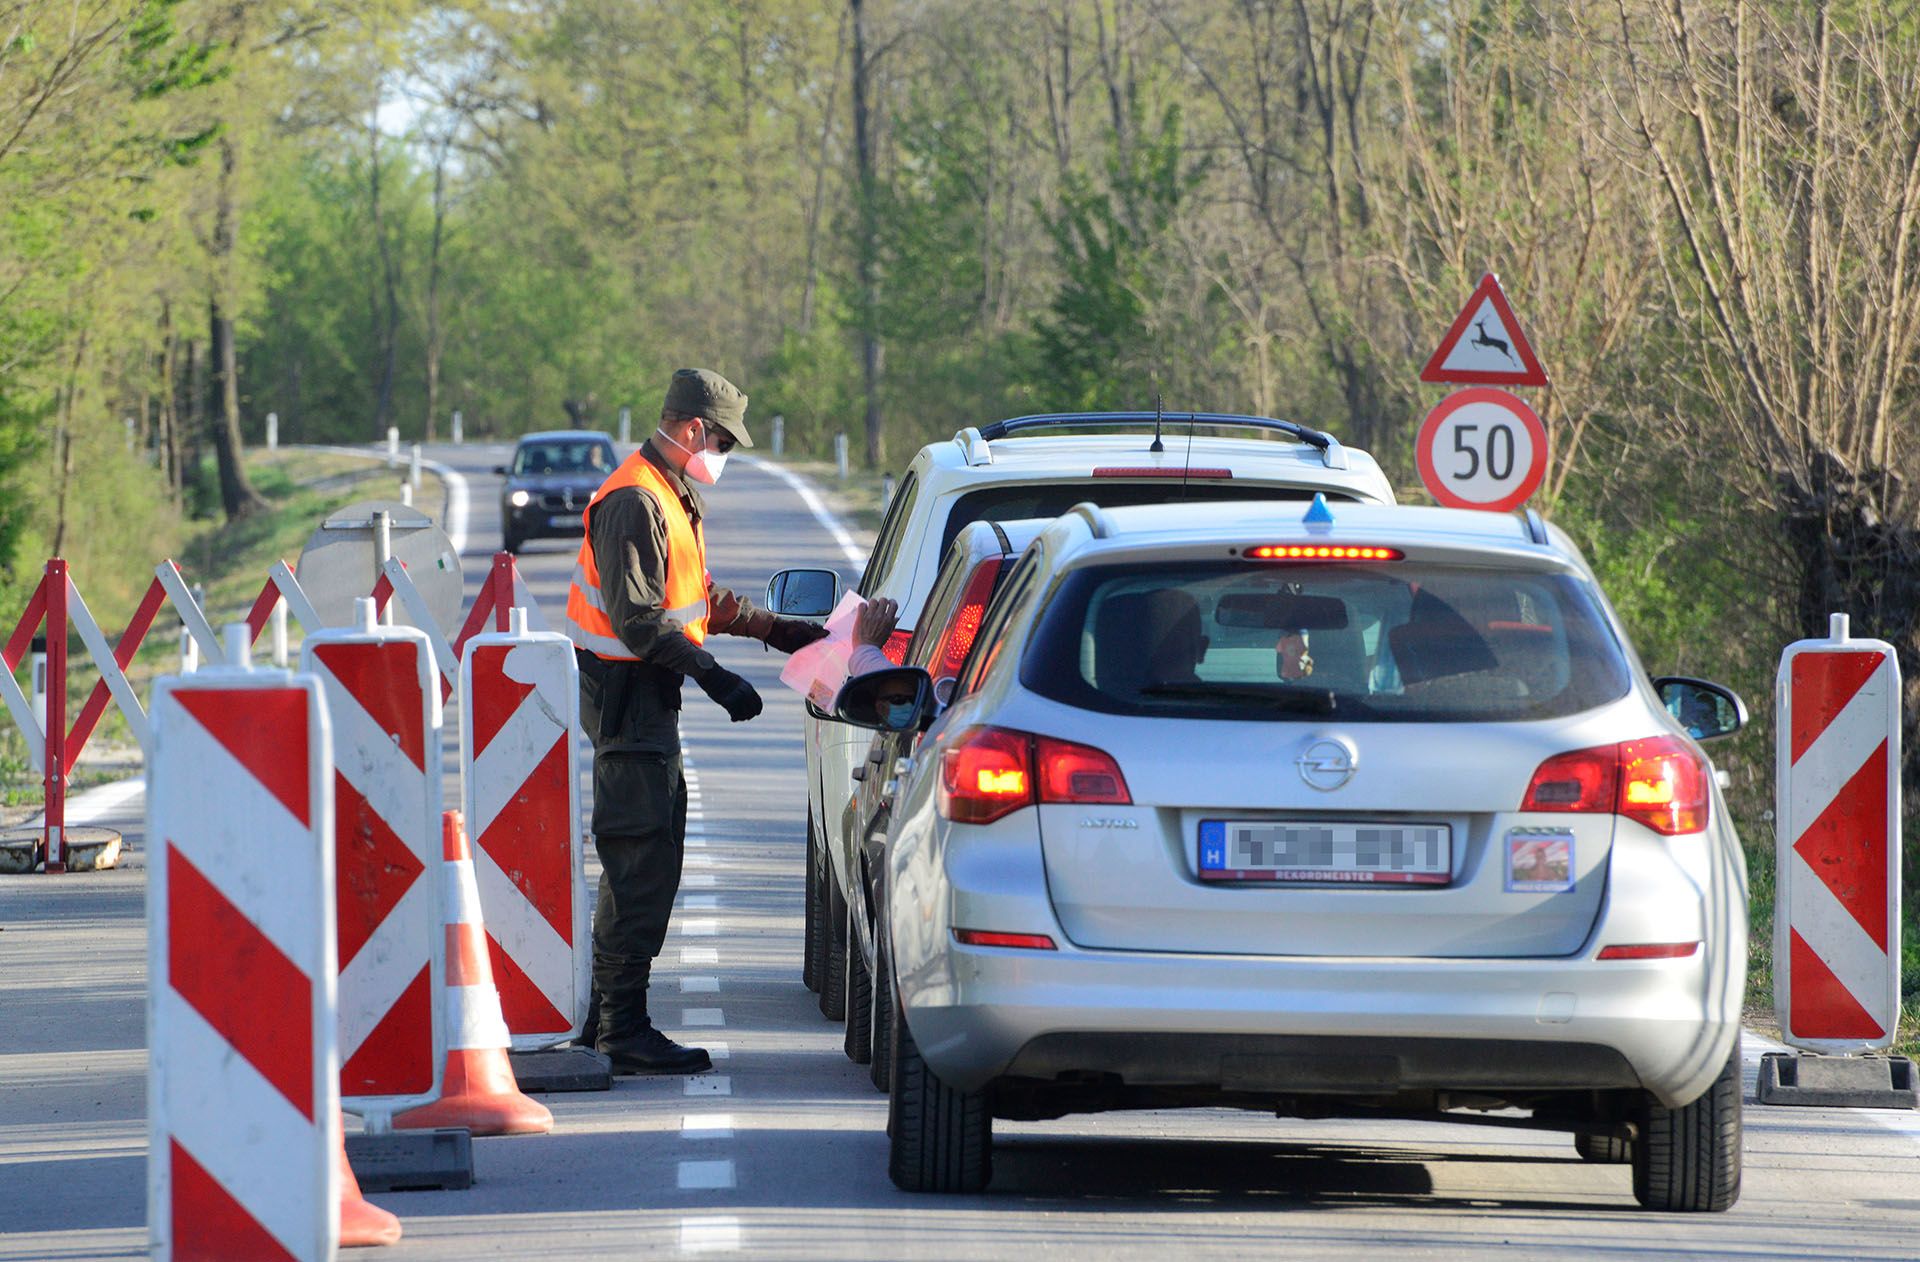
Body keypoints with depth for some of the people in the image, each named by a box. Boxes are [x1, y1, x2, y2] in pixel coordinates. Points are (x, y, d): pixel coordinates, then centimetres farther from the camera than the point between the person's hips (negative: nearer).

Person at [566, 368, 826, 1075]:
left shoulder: (674, 499, 17)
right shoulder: (635, 501, -18)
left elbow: (699, 601, 27)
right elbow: (639, 618, -24)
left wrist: (779, 632, 23)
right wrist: (713, 677, -28)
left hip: (649, 696, 11)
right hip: (627, 697, -11)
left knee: (639, 860, 16)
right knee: (645, 860, -12)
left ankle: (607, 1016, 24)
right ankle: (625, 1031, -12)